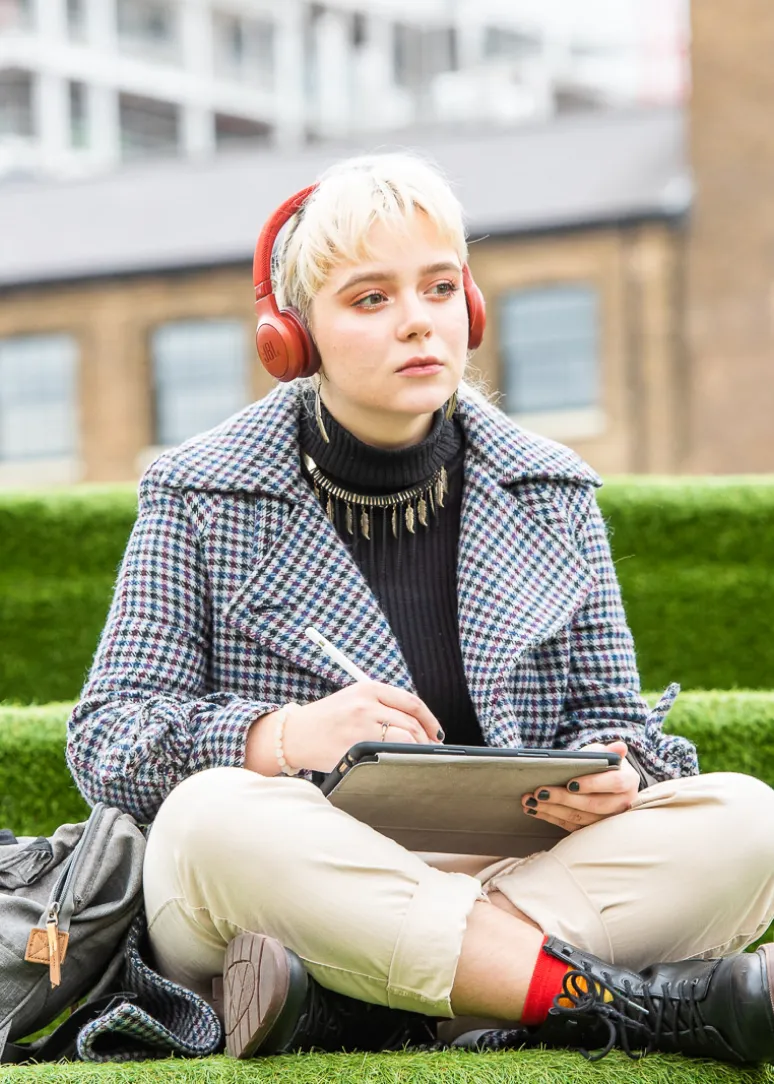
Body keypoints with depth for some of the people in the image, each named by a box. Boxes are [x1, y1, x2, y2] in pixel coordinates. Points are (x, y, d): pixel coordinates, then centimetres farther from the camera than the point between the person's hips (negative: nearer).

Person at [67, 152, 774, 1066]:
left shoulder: (551, 493, 13)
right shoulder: (202, 496, 5)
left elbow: (611, 713, 16)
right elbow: (106, 740, -1)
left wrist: (610, 776, -11)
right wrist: (286, 738, -21)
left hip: (516, 877, 3)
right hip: (291, 879, -2)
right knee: (213, 815, -37)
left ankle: (343, 1010, -35)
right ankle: (635, 1005, -37)